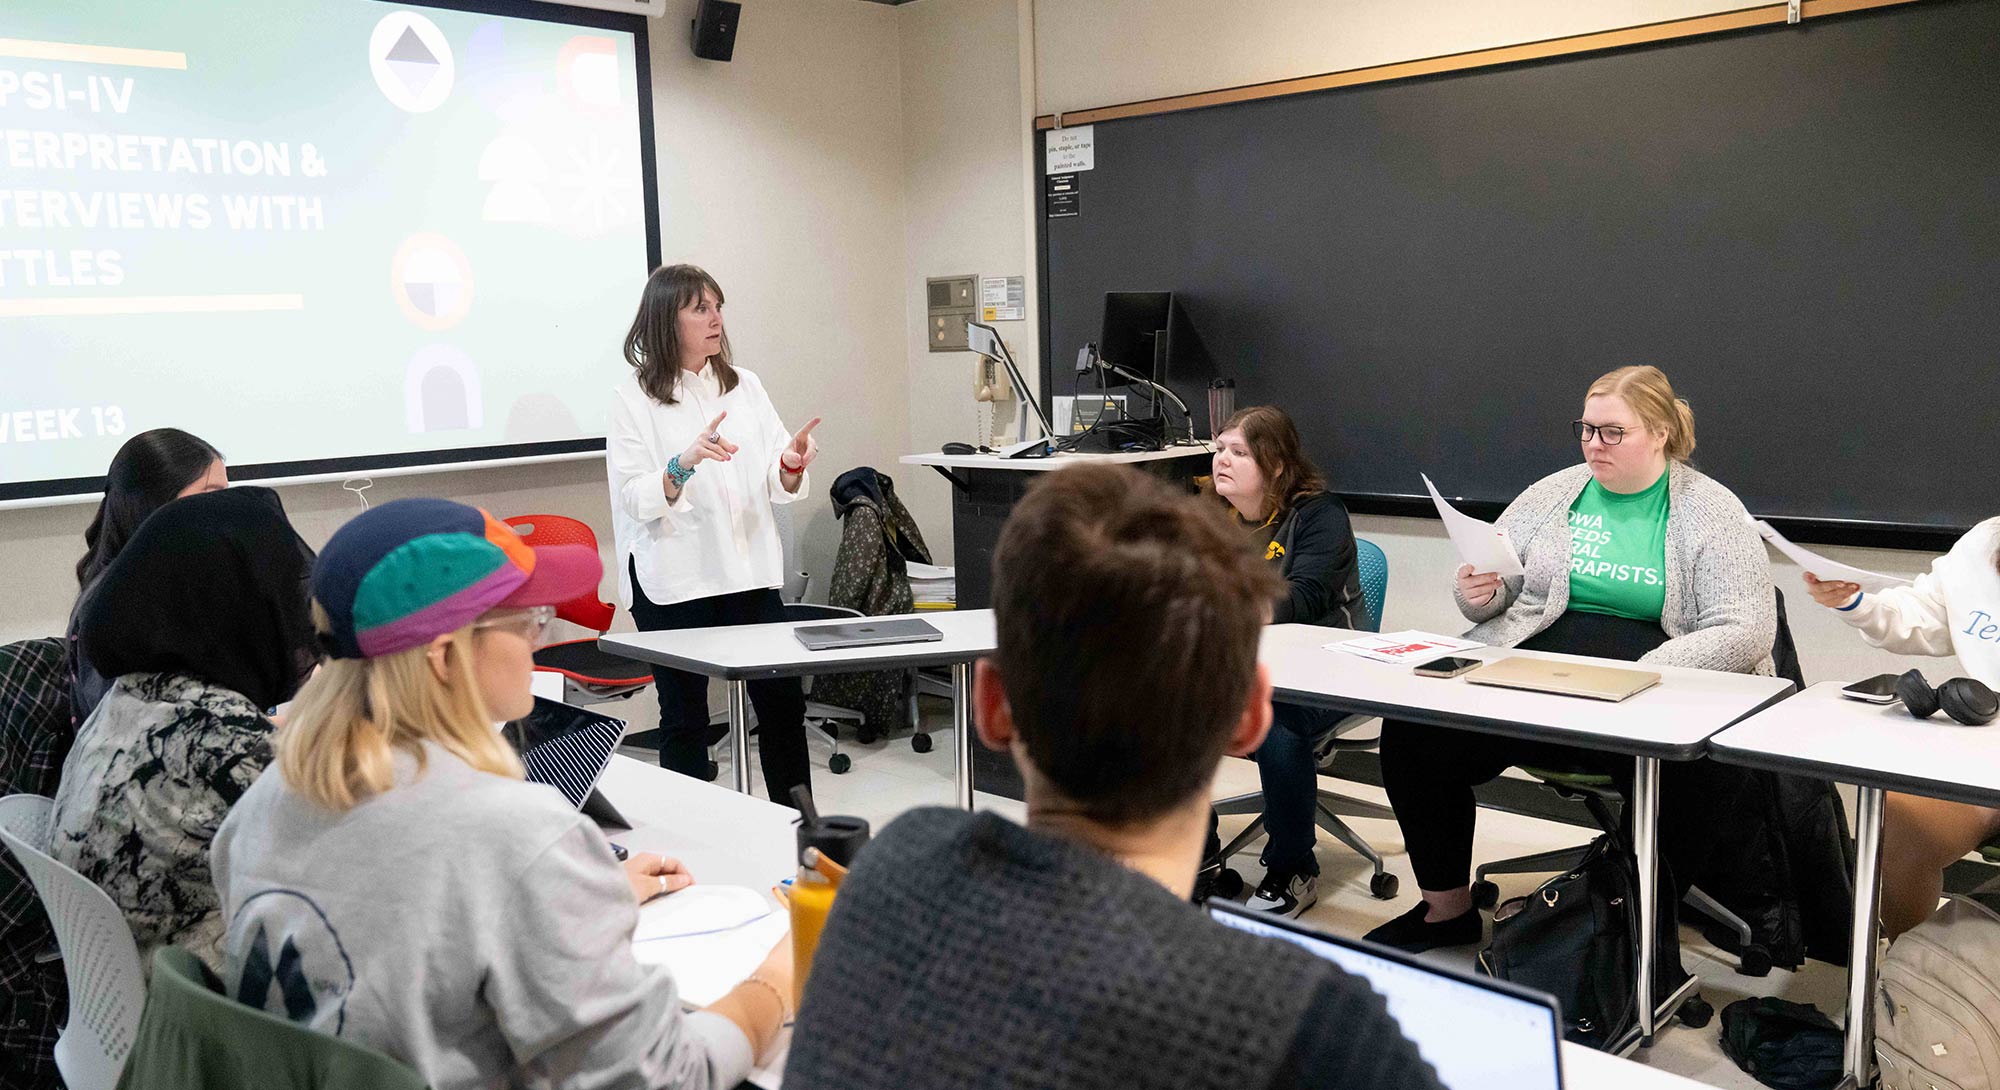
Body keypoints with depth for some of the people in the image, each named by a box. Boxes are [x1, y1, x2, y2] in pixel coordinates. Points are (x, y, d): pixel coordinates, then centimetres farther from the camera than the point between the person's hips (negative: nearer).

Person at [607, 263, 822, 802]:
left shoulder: (745, 385, 9)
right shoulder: (633, 397, -4)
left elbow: (777, 486, 9)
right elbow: (637, 500, -11)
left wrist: (792, 463, -14)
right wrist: (685, 463, -28)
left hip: (750, 570, 4)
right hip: (673, 581, -4)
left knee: (783, 704, 6)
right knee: (685, 719, 6)